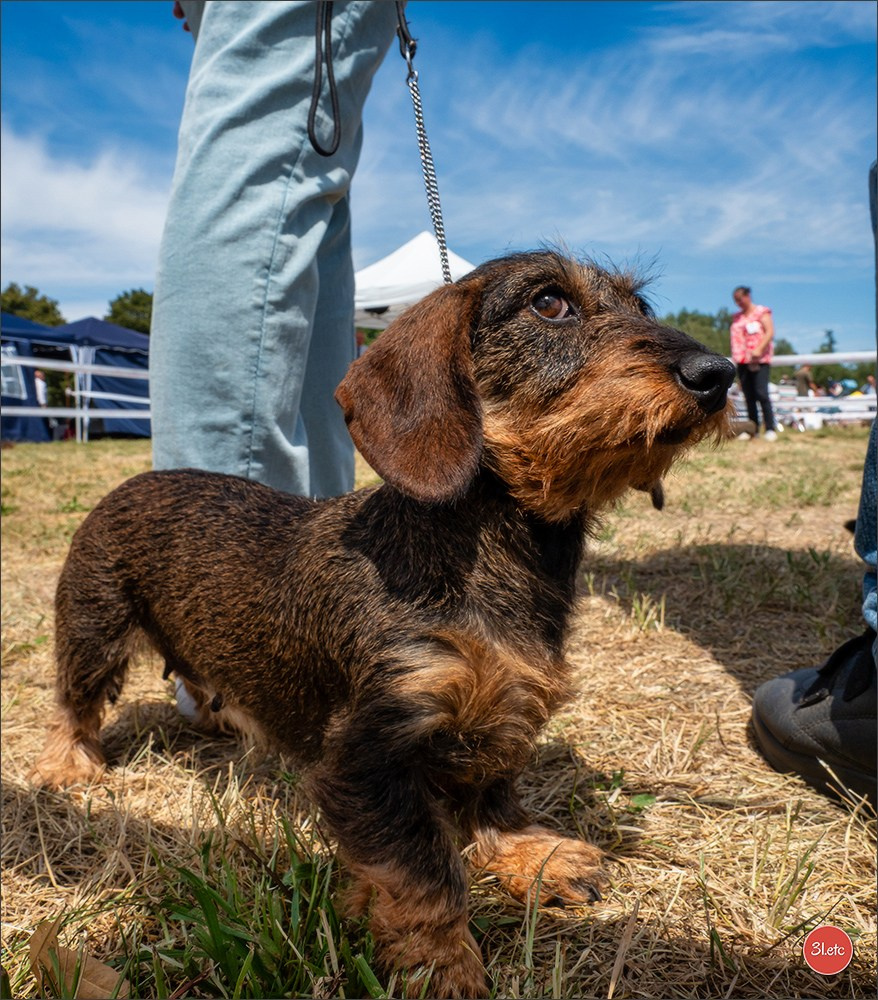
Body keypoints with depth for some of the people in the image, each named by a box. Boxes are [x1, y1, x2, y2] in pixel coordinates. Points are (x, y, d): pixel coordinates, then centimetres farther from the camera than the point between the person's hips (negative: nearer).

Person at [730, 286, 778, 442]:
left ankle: (770, 429, -12)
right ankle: (753, 429, 5)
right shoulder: (736, 317, 18)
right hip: (742, 360, 5)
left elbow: (770, 332, -6)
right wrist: (736, 356, 2)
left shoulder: (762, 312, 3)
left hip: (760, 359, -5)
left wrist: (759, 350, -19)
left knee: (761, 393, -15)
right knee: (748, 395, 2)